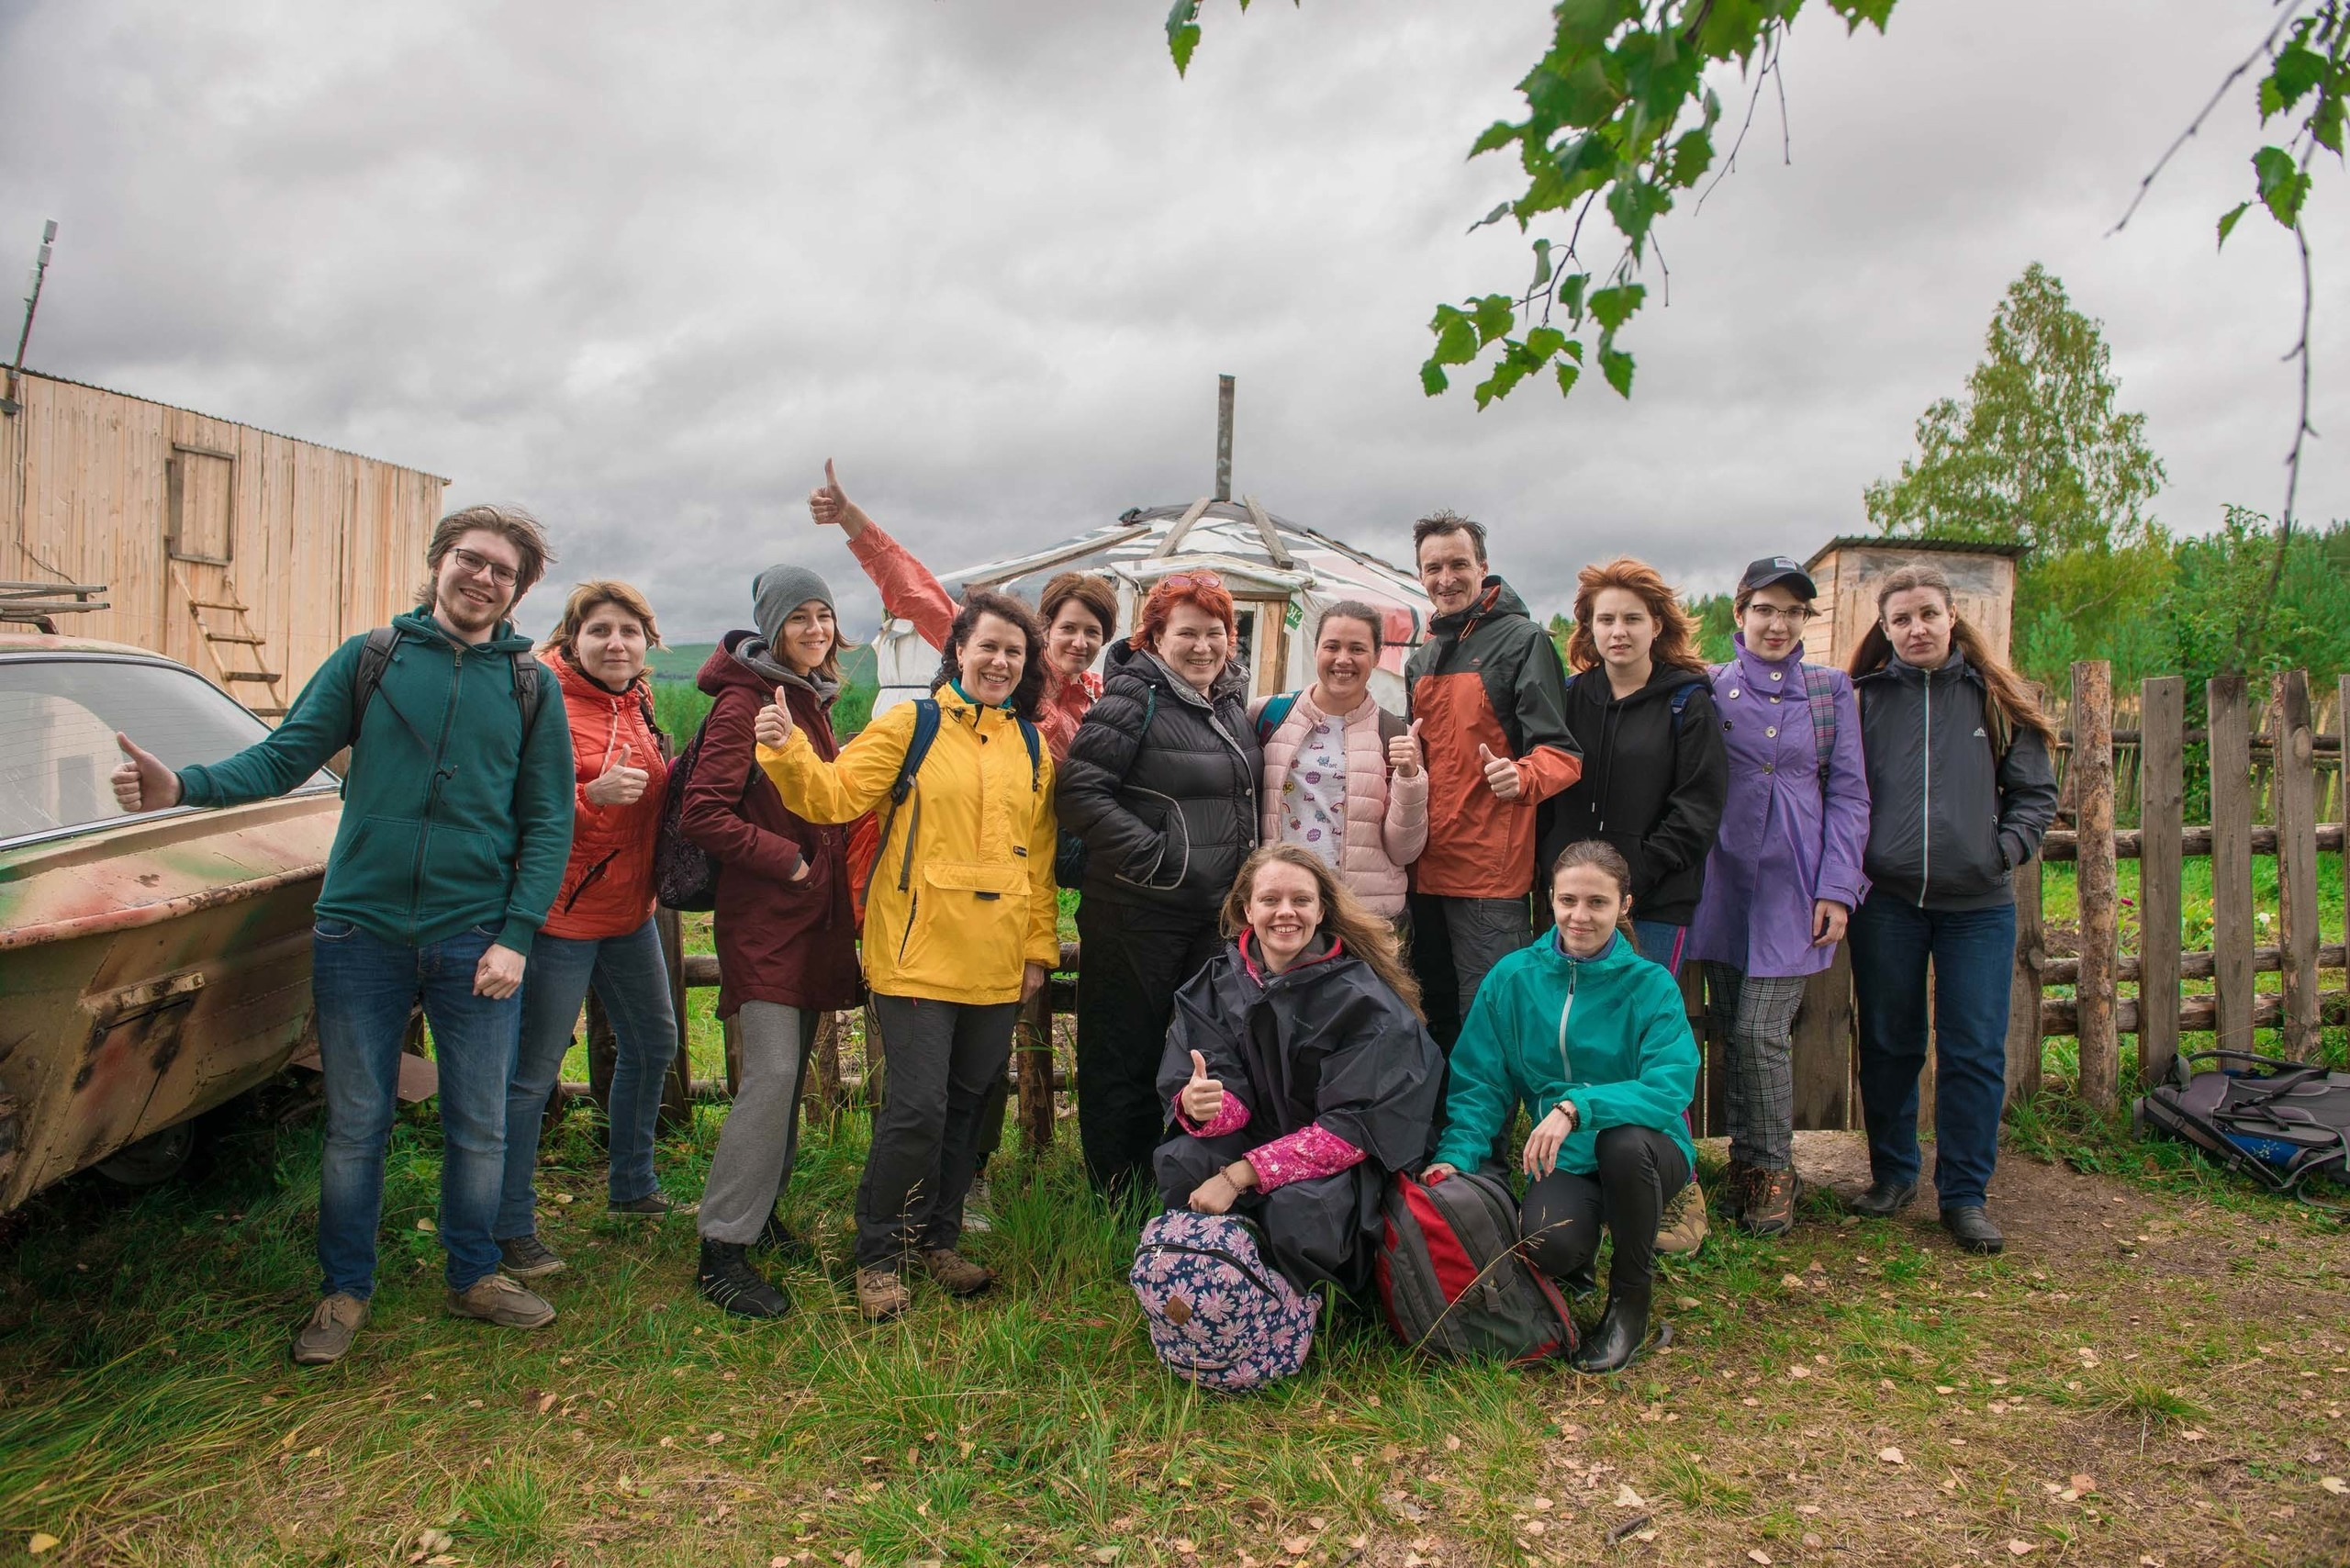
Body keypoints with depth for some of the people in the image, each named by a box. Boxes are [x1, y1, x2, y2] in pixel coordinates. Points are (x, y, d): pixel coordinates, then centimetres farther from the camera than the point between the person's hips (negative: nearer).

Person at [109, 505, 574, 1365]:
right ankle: (346, 1289, 27)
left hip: (476, 942, 0)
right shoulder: (368, 657, 3)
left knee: (480, 1125, 9)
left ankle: (473, 1275, 29)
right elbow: (286, 755, 1)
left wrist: (516, 936, -6)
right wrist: (186, 787, -19)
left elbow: (549, 823, 2)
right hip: (361, 931, 0)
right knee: (355, 1122, 9)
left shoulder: (532, 685, 3)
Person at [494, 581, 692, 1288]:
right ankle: (511, 1228, 10)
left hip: (629, 911, 9)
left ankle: (631, 1186, 38)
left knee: (652, 1042, 19)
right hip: (561, 914, -9)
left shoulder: (637, 705, 11)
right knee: (534, 1069, -3)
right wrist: (591, 794, -33)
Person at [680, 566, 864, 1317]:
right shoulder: (745, 701, -11)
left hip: (812, 915, 8)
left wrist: (835, 881, 12)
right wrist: (787, 860, -16)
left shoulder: (811, 700, 15)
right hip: (761, 916, -8)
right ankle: (722, 1248, -5)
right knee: (771, 1074, -13)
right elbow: (702, 813, -18)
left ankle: (759, 1210, 27)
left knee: (791, 1072, 13)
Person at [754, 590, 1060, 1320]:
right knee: (917, 1107, -7)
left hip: (997, 962, 5)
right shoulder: (910, 724, -1)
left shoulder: (1032, 745, 12)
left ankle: (936, 1238, 30)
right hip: (919, 952, -5)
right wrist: (786, 750, -27)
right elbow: (834, 794, -9)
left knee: (968, 1103, 13)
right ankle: (878, 1255, 12)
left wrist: (1039, 947, 10)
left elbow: (1039, 855, 13)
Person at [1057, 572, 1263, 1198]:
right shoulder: (1133, 699, -11)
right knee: (1124, 1057, 3)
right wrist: (1152, 858, -21)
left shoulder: (1232, 705, 13)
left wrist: (1246, 877, 15)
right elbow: (1081, 791, -19)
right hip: (1138, 915, -8)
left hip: (1217, 912, 8)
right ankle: (1117, 1201, 17)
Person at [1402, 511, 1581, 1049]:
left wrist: (1521, 777, -32)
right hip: (1424, 867, 7)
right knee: (1434, 1015, 15)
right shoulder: (1422, 658, 18)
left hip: (1490, 869, -7)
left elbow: (1561, 752, -12)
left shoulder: (1523, 640, -4)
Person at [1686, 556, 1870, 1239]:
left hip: (1794, 883, -1)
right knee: (1731, 1029, 5)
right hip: (1724, 879, 1)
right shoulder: (1709, 688, 6)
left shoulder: (1830, 690, 7)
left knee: (1760, 1030, -8)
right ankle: (1746, 1164, 20)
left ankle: (1771, 1170, 9)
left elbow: (1848, 793, 5)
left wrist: (1838, 888, -3)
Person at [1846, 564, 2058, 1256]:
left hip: (1979, 905, 0)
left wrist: (2006, 848, -4)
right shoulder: (1861, 698, 3)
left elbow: (2037, 793, 10)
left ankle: (1964, 1193, 14)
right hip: (1885, 900, 0)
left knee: (1975, 1050, 2)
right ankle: (1892, 1174, 25)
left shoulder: (1996, 699, 5)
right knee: (1887, 1045, 9)